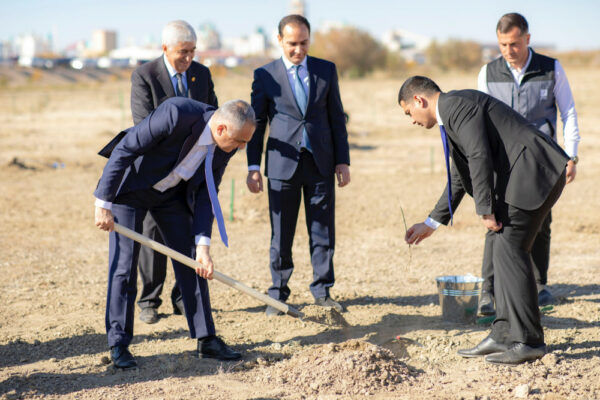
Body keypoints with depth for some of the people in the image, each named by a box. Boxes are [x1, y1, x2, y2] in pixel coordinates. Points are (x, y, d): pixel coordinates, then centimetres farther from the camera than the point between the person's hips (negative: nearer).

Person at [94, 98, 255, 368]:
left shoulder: (225, 146, -15)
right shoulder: (176, 114, -35)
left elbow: (206, 194, -7)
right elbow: (124, 150, -29)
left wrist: (202, 245, -16)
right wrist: (103, 203, -26)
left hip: (171, 193, 6)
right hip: (130, 186, -6)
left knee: (192, 263, 3)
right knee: (123, 266, -6)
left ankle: (206, 339, 12)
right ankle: (119, 344, 4)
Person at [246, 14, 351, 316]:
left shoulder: (326, 70, 6)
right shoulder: (265, 75, 1)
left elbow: (336, 118, 8)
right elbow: (256, 122, 4)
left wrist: (343, 160, 3)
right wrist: (253, 167, -2)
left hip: (321, 164, 2)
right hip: (283, 164, -2)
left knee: (323, 232, 6)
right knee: (281, 235, 3)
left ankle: (322, 291, 18)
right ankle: (278, 295, 14)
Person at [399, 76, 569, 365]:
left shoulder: (456, 104, -7)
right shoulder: (451, 115, 24)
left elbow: (480, 157, -18)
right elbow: (460, 178, 30)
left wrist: (485, 210, -13)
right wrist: (431, 224, 30)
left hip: (533, 170, -10)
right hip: (522, 176, 10)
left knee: (509, 250, -11)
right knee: (505, 251, 10)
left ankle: (528, 341, -8)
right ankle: (504, 335, 12)